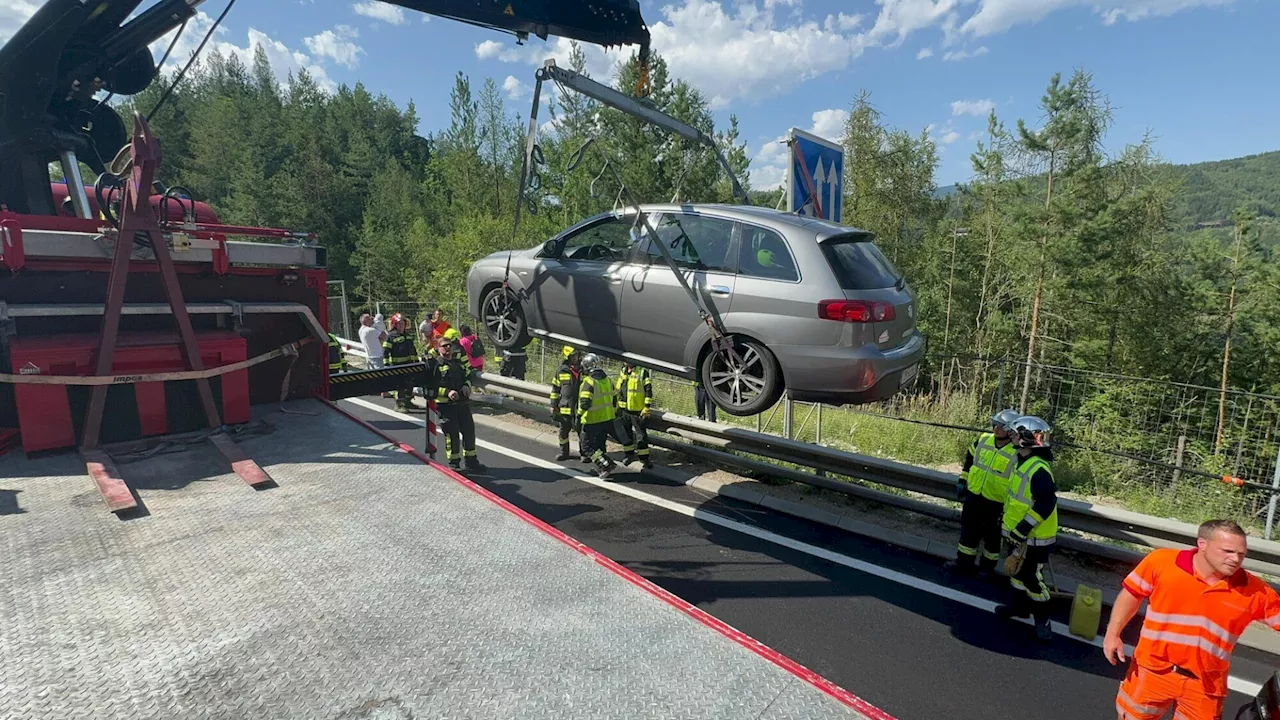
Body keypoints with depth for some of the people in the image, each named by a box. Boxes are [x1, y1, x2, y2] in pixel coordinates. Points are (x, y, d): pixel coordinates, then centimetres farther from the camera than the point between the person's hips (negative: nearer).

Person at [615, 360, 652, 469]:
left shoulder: (642, 372, -10)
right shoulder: (622, 372, 11)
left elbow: (648, 391, -11)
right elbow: (618, 389, 20)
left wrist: (647, 408, -15)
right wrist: (617, 406, 18)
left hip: (637, 410, -7)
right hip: (623, 409, 7)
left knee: (640, 434, -2)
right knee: (626, 433, 16)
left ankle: (644, 458, 6)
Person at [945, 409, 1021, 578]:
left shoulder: (1017, 453, -19)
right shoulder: (983, 440, -3)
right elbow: (969, 459, 13)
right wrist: (962, 481, 12)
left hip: (996, 504, -5)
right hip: (973, 496, 5)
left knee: (992, 537, 14)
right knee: (968, 532, 16)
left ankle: (988, 567, 34)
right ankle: (964, 563, 31)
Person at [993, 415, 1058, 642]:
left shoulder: (1038, 469, -26)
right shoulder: (1023, 462, 6)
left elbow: (1046, 504, -29)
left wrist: (1022, 529, -26)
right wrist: (1014, 528, 24)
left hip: (1033, 537, -10)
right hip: (1018, 533, 10)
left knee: (1031, 577, 1)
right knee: (1016, 571, 21)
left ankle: (1042, 619, 17)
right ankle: (1020, 605, 37)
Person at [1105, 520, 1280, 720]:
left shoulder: (1255, 592, -10)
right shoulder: (1162, 561, -13)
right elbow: (1132, 594, -2)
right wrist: (1113, 633, -5)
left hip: (1205, 684, 1)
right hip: (1153, 670, -1)